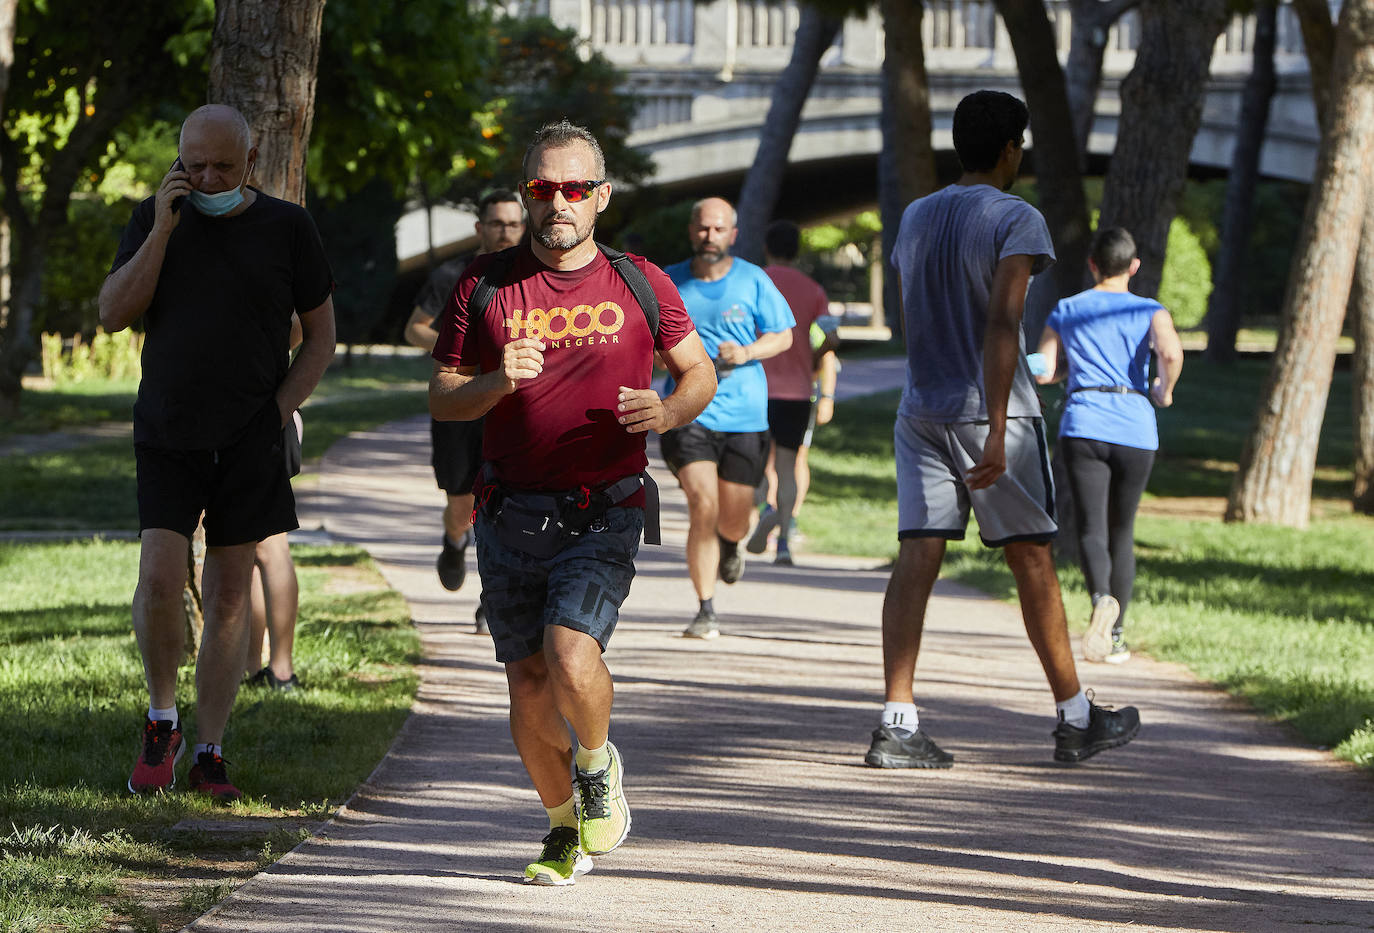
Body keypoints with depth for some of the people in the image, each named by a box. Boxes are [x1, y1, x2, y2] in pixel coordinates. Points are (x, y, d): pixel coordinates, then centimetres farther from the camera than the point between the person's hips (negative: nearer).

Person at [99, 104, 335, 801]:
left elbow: (321, 335, 7)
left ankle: (210, 755, 9)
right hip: (167, 436, 0)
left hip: (250, 443, 0)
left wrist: (278, 411, -5)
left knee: (229, 597, 2)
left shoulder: (286, 228, 1)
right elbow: (114, 314, -6)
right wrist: (162, 230, -13)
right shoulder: (153, 220, 4)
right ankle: (161, 721, 8)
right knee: (159, 580, -14)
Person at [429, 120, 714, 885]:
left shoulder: (639, 284, 4)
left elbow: (699, 372, 14)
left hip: (604, 514, -2)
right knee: (529, 686, 4)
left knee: (572, 658, -22)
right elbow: (442, 398, 6)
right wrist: (497, 383, -16)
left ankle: (599, 765, 10)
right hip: (512, 514, 2)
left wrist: (667, 412, -8)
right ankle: (567, 829, 27)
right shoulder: (486, 285, 4)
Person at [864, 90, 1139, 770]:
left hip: (920, 412, 5)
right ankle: (1075, 719, 17)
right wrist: (997, 432, -23)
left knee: (916, 557, -2)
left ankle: (897, 722, -14)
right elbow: (1002, 324, -19)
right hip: (990, 411, -5)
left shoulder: (915, 218, 12)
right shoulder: (1017, 221, -9)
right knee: (1032, 561, 6)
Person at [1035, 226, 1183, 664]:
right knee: (1122, 531, 14)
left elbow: (1042, 372, 3)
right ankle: (1114, 636, 15)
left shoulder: (1065, 312, 9)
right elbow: (1172, 353, -17)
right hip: (1135, 430, 0)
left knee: (1091, 528, -9)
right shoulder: (1150, 312, 4)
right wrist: (1165, 390, 3)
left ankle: (1102, 597, -40)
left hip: (1082, 427, 0)